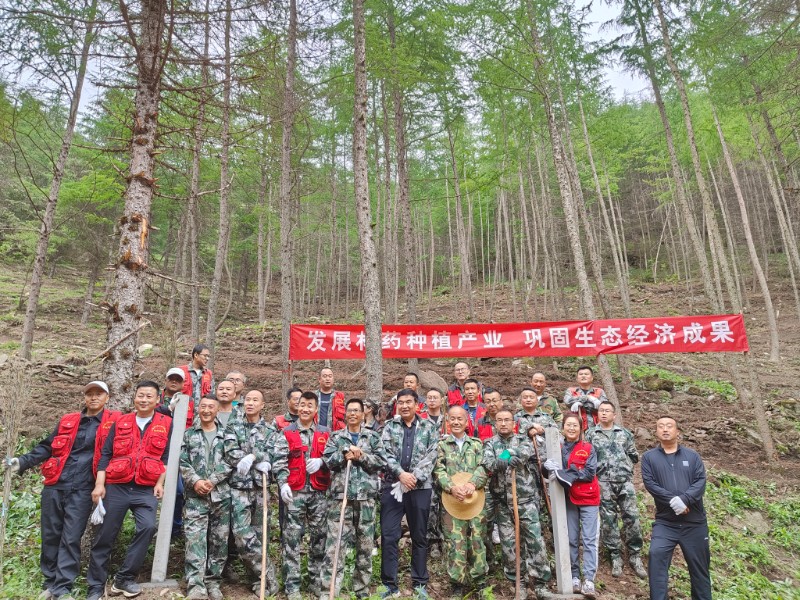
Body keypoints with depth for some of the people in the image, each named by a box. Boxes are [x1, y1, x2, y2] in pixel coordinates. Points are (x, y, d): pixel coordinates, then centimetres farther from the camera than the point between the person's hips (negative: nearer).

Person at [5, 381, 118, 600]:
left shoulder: (113, 422, 0)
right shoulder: (68, 421, 11)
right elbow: (46, 447, 14)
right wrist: (22, 462, 3)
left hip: (82, 490, -4)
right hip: (54, 485, 4)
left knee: (71, 539, -2)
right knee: (50, 535, 10)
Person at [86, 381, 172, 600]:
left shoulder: (166, 424, 3)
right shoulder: (120, 422, 8)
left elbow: (168, 456, 1)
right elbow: (105, 454, 7)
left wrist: (160, 483, -7)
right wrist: (99, 484, -1)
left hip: (146, 490, -2)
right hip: (116, 487, 2)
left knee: (148, 527, -19)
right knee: (105, 535, 6)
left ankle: (124, 578, -2)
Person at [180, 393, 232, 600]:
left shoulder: (226, 434, 6)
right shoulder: (188, 434, 9)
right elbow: (183, 462, 2)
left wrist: (212, 480, -14)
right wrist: (195, 481, -13)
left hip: (221, 494, 0)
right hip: (195, 495, 0)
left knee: (219, 540, 6)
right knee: (194, 538, -9)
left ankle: (213, 582, 19)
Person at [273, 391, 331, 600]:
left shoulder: (325, 433, 10)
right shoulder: (286, 433, 3)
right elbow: (279, 462, -4)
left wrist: (321, 461, -11)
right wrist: (283, 483, -17)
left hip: (319, 492, 3)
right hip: (295, 491, -2)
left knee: (319, 535, 9)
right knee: (292, 538, 1)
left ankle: (316, 581, 23)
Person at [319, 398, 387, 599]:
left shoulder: (373, 437, 9)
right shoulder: (335, 436, 10)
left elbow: (382, 462, -1)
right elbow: (327, 459, -3)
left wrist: (362, 456, -13)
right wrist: (345, 455, -16)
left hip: (366, 497, 1)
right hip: (340, 495, -1)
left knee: (365, 544, 9)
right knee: (335, 543, -4)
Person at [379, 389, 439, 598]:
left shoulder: (429, 427, 3)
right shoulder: (389, 427, 6)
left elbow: (431, 456, -5)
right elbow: (386, 453, -4)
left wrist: (413, 477, -15)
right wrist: (401, 474, -17)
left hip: (420, 487, 0)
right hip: (392, 486, 1)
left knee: (419, 536, 10)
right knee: (389, 535, 2)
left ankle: (420, 583, 23)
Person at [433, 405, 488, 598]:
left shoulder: (477, 443, 11)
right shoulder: (441, 444, 6)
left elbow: (483, 467, -1)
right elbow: (438, 471, -3)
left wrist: (473, 483, -19)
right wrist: (452, 487, -19)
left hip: (475, 499, 2)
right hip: (451, 499, -1)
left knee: (477, 539, 6)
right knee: (455, 542, -1)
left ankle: (480, 580, 21)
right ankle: (457, 583, 11)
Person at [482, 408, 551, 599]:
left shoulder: (523, 439, 6)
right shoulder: (489, 443, 6)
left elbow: (525, 453, -17)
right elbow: (488, 463, -13)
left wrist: (506, 457, -14)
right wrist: (512, 460, -20)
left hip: (526, 498, -1)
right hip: (502, 501, 1)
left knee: (535, 539, -1)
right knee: (509, 543, 6)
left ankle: (540, 583, 12)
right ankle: (519, 583, 21)